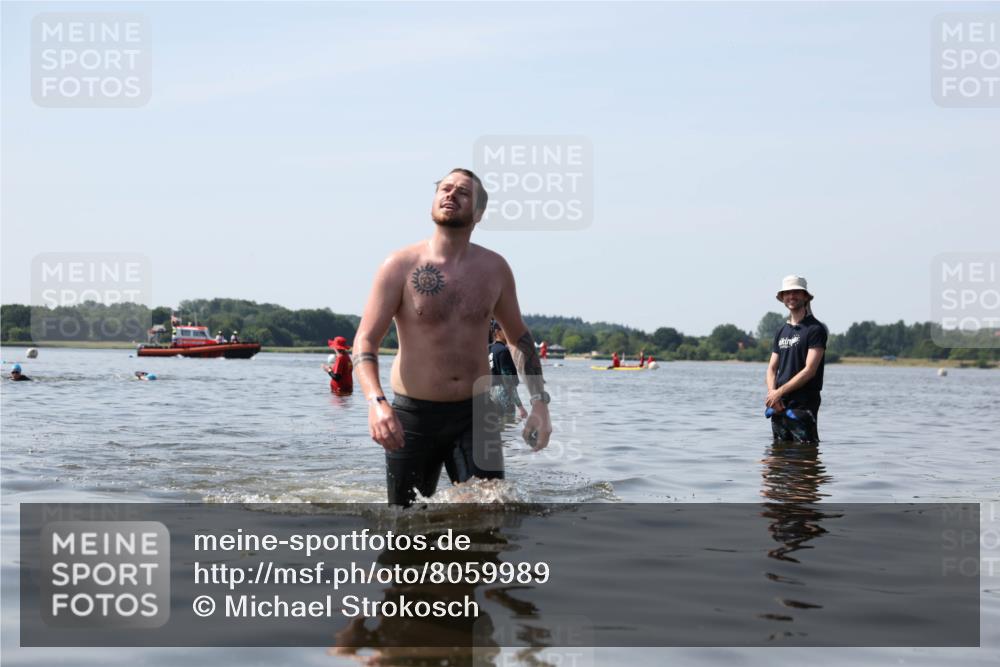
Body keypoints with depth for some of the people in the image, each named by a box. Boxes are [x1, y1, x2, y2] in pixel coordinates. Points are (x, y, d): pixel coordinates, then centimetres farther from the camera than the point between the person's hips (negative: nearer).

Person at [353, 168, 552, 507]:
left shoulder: (494, 269, 4)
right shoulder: (401, 266, -6)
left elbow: (519, 337, 16)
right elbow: (365, 341, -10)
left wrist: (539, 402, 4)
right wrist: (376, 402, -28)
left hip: (476, 413, 2)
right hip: (412, 416, -2)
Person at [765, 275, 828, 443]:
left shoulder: (815, 329, -5)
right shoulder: (782, 331, 17)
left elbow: (809, 370, -13)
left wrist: (780, 392, -14)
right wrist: (772, 393, -6)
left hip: (803, 405, -7)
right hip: (779, 405, 7)